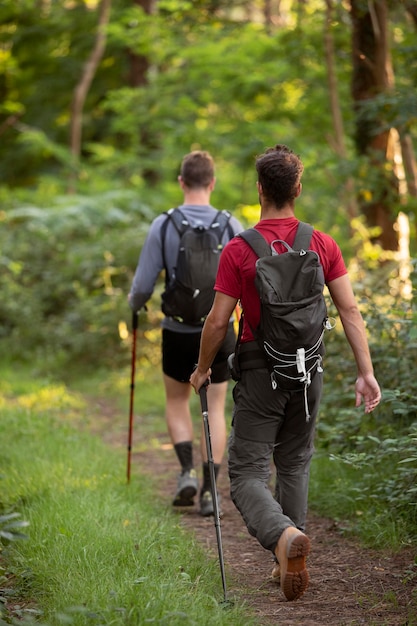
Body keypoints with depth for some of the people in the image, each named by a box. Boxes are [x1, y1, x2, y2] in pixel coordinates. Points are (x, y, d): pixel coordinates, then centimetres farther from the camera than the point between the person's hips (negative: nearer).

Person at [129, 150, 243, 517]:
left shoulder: (163, 226, -9)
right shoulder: (231, 226, -7)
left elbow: (143, 285, -9)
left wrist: (135, 305, 13)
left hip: (178, 331, 0)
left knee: (177, 401, 20)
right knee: (215, 408, 9)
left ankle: (188, 471, 4)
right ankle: (209, 491, 6)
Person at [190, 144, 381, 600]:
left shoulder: (238, 250, -11)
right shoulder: (323, 245, -1)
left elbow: (218, 321, -9)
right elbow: (349, 311, -4)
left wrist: (202, 369, 6)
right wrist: (366, 373, -2)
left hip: (260, 372, -4)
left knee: (247, 474, -2)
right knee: (294, 464, 20)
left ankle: (284, 536, -30)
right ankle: (287, 562, 20)